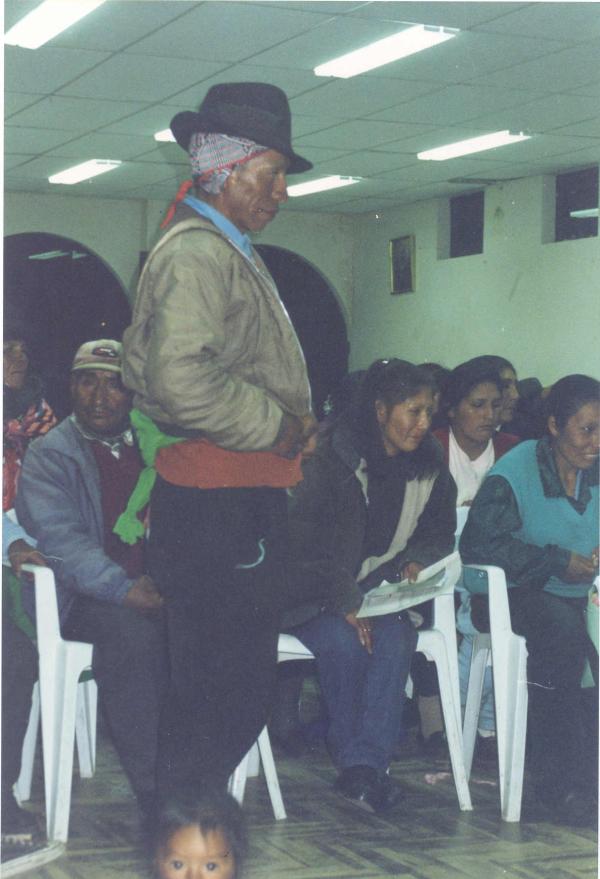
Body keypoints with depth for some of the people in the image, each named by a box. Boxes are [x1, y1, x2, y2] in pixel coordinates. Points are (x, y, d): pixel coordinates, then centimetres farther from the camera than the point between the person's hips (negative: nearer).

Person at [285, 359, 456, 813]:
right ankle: (354, 759, -23)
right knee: (344, 640, -34)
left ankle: (364, 766, -35)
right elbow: (306, 545, -15)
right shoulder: (330, 460, -13)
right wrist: (346, 605, -22)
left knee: (395, 638, -29)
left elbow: (440, 532, 19)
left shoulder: (428, 467, 5)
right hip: (317, 596, -4)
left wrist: (415, 561, -4)